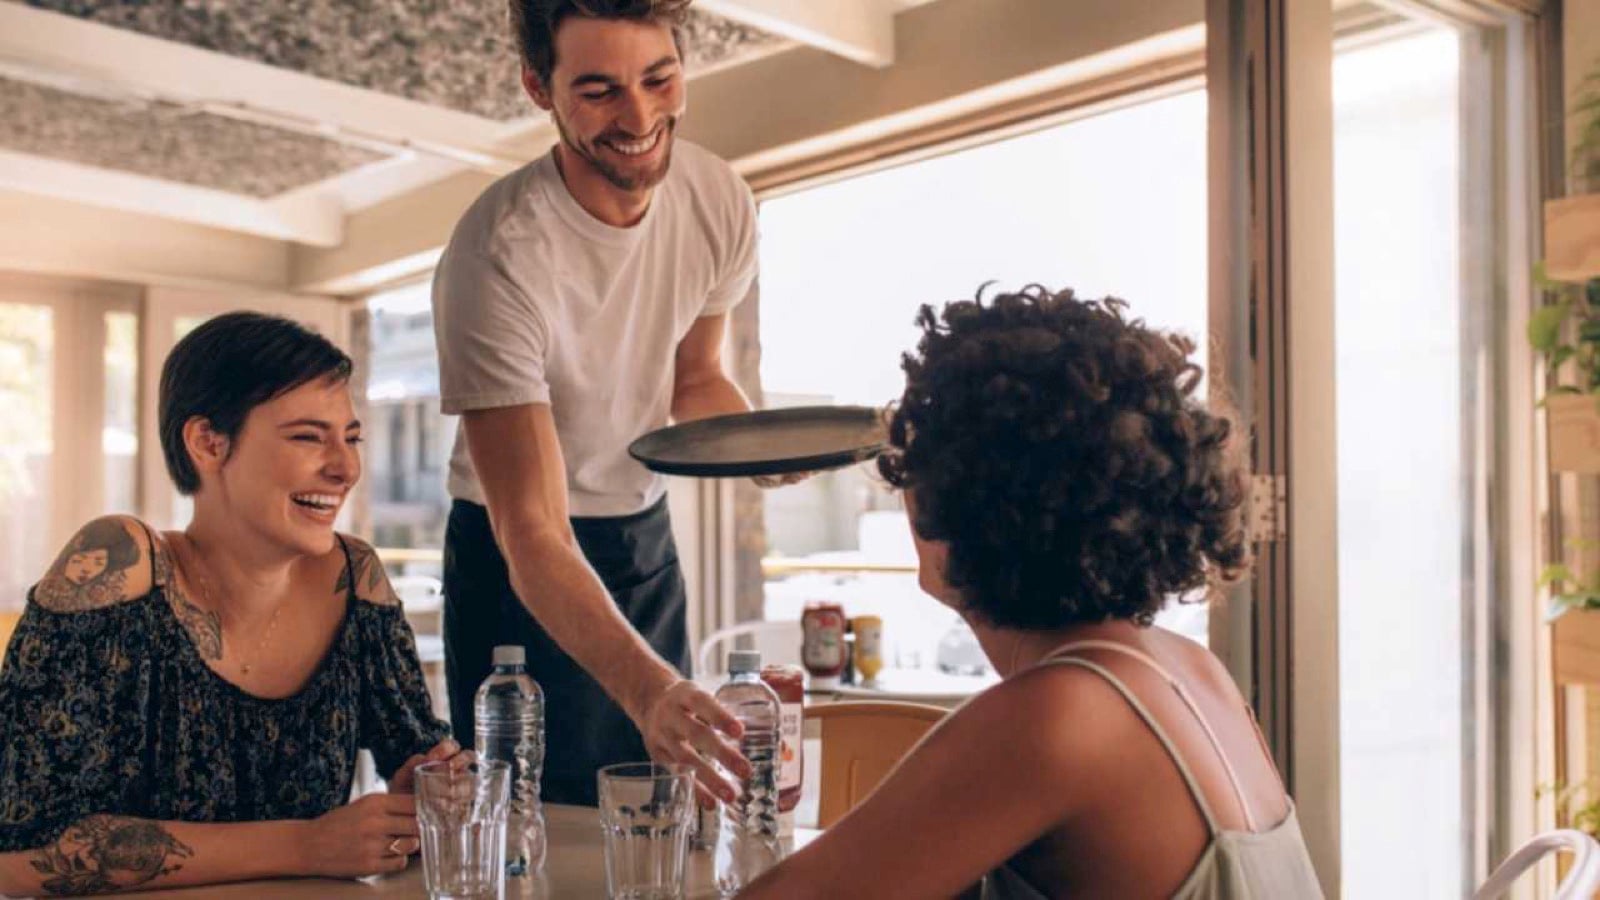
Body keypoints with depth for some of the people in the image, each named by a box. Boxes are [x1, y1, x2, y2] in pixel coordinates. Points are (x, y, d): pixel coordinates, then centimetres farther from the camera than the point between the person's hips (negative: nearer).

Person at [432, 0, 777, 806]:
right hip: (518, 558, -5)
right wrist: (648, 689, -49)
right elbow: (533, 536, -34)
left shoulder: (720, 201, -12)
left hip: (646, 535, 5)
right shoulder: (497, 256, -30)